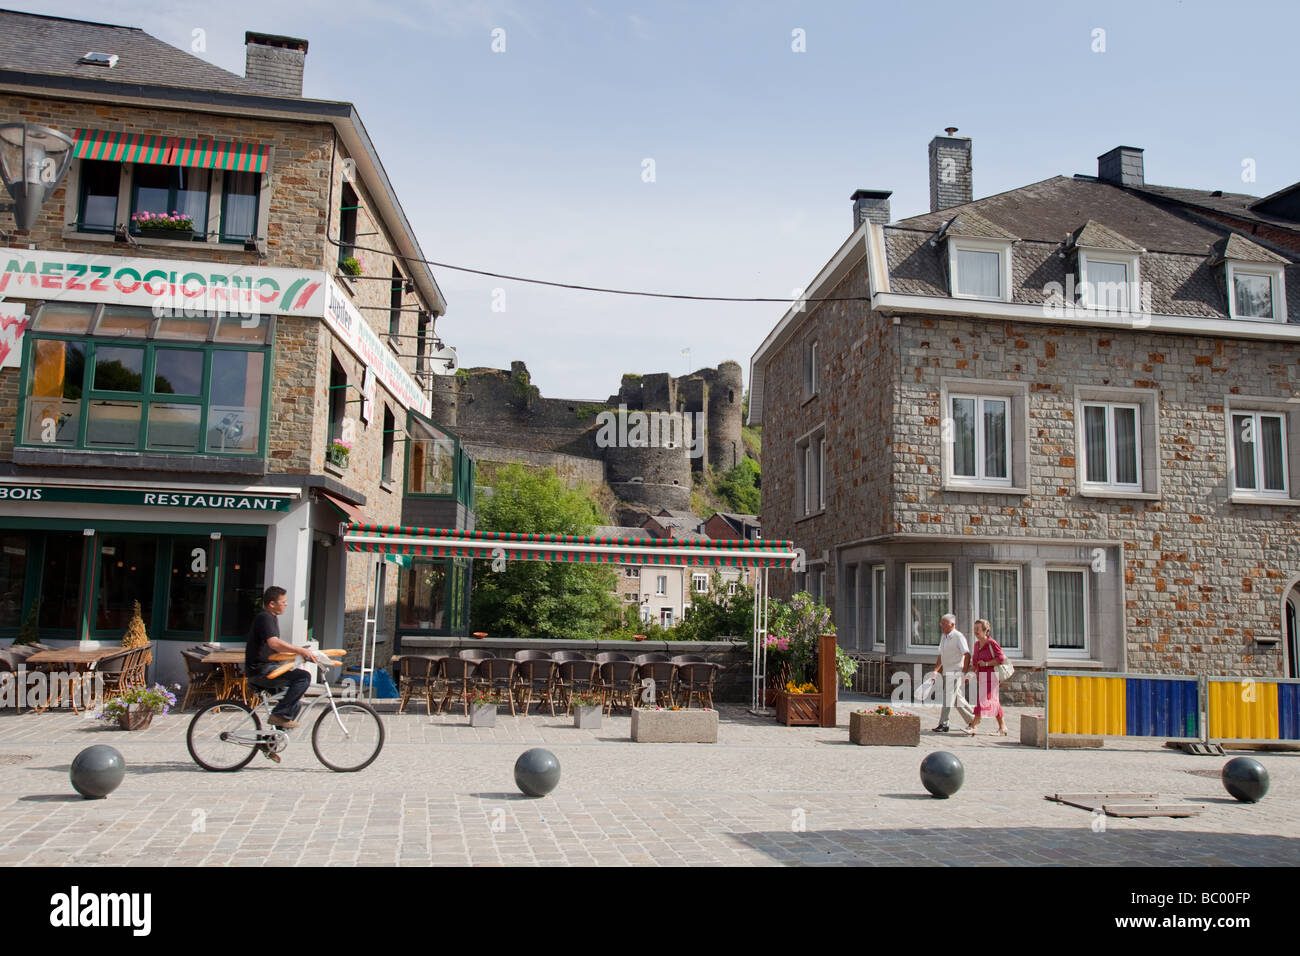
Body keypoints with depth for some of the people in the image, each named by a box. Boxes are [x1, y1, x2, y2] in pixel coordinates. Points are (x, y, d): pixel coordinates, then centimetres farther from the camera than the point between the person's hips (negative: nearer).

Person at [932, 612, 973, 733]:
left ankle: (943, 724, -11)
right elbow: (941, 656, 22)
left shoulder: (958, 637, -11)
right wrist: (935, 670, 16)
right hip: (946, 672, 9)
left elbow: (967, 654, -16)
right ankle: (972, 720, 26)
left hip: (956, 672, -9)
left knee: (949, 696, -12)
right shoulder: (943, 638, 14)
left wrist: (964, 671, -19)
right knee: (958, 698, 14)